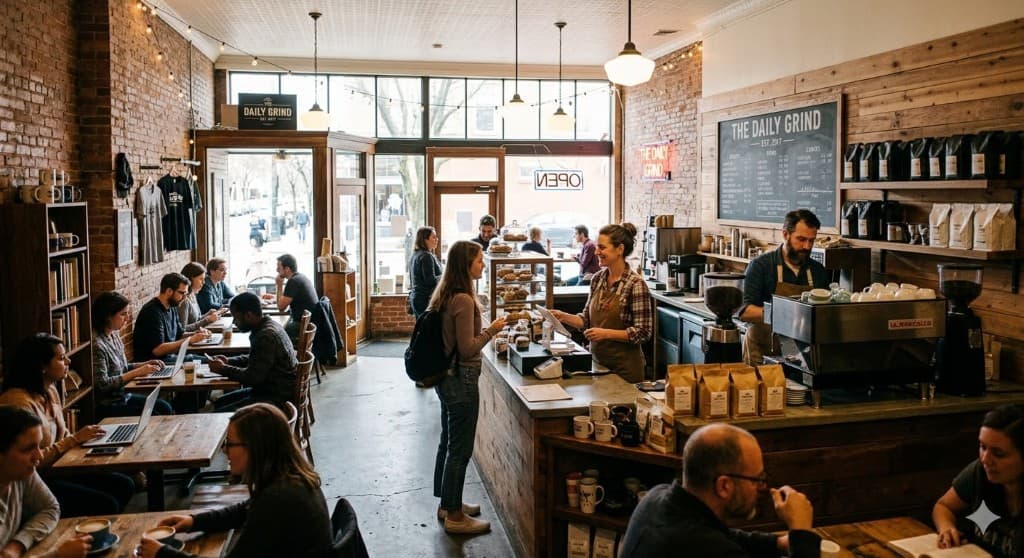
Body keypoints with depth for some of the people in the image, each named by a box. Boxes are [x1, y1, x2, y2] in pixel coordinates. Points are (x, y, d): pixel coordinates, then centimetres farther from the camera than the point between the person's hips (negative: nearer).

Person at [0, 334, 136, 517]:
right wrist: (75, 440, -18)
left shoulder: (50, 391, 7)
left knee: (125, 485, 0)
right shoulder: (19, 401, -22)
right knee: (106, 504, -20)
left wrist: (82, 437, -6)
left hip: (56, 469, 9)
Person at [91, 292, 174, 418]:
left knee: (164, 407, -2)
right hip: (106, 406, -8)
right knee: (152, 417, -16)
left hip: (122, 396, 8)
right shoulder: (96, 344, -21)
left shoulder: (114, 335, 6)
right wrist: (136, 373, -20)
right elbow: (102, 385, -22)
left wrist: (144, 365, 2)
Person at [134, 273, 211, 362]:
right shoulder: (152, 312, -20)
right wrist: (190, 340, -24)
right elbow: (157, 350, -25)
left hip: (171, 355, 9)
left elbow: (179, 335, 18)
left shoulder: (172, 307, 8)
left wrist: (196, 334, -3)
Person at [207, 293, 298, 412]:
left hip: (277, 398, -11)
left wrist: (223, 369, -10)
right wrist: (228, 361, 8)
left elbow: (253, 377, -22)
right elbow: (253, 359, 23)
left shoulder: (266, 336, -24)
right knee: (219, 403, 15)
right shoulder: (266, 326, 8)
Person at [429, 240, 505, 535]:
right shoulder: (463, 300, -22)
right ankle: (454, 516, 13)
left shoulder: (445, 295, 6)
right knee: (460, 449, 2)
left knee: (448, 443, 19)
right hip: (461, 380, -10)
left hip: (447, 377, 10)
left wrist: (484, 328, 14)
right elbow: (468, 349, -21)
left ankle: (447, 503, 33)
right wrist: (491, 330, -10)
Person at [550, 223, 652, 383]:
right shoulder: (597, 278, 3)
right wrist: (564, 317, -6)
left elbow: (643, 332, -17)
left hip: (625, 366, -6)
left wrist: (606, 333, -23)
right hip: (598, 361, 6)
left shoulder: (636, 284, -16)